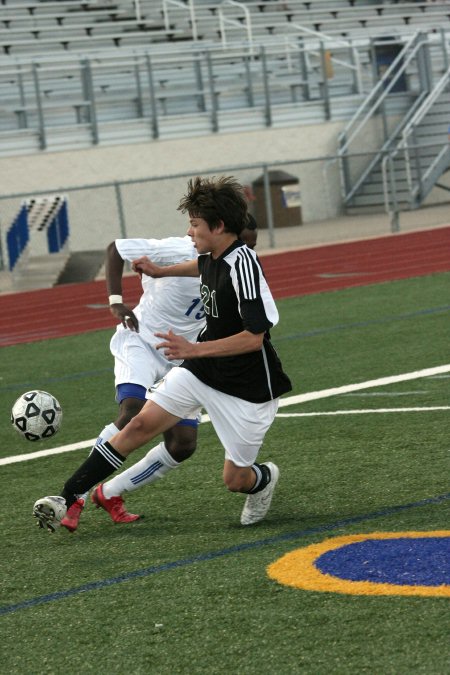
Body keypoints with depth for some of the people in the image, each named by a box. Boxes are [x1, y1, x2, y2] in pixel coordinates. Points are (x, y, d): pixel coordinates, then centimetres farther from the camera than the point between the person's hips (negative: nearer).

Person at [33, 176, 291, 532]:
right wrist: (163, 272, 32)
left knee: (235, 479, 2)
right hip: (200, 369, 7)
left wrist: (194, 349, -33)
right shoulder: (211, 255, -1)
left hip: (247, 387, -7)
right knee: (140, 425, -6)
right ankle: (67, 498, -8)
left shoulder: (243, 265, -26)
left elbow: (254, 337, -29)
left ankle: (264, 478, 40)